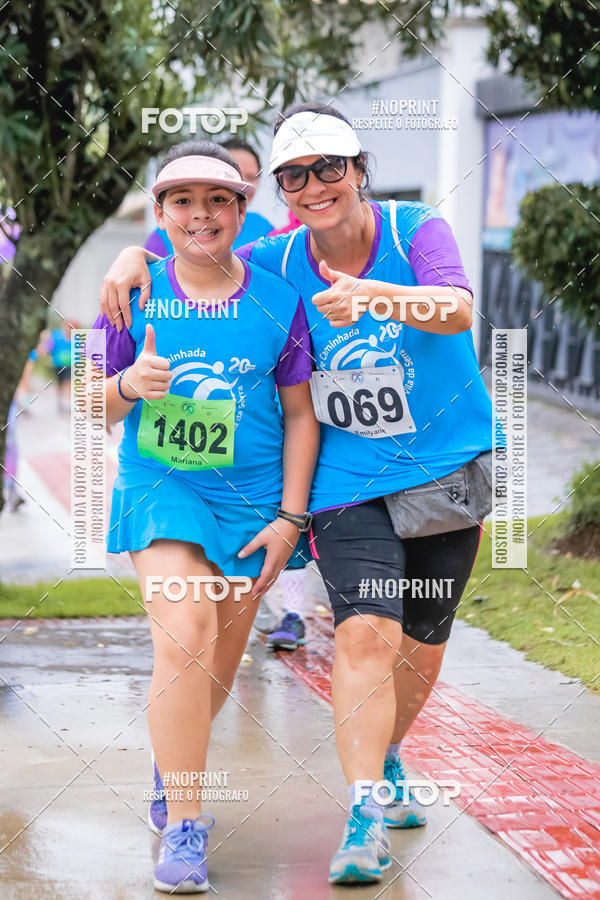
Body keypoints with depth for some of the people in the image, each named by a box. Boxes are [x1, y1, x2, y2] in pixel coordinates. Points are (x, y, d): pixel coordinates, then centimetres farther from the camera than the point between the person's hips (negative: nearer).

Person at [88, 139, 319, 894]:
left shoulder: (277, 302, -1)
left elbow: (300, 414, 4)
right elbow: (95, 408, 4)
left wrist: (290, 517, -2)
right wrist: (130, 384, -19)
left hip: (248, 499, 2)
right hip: (159, 489, -2)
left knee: (220, 661, 11)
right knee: (185, 634, -21)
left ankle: (173, 762, 43)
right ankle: (183, 827, -13)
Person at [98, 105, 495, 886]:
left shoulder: (417, 229, -11)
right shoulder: (278, 263, -3)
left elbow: (457, 310, -29)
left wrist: (371, 295, -48)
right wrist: (133, 257, -11)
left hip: (449, 470, 0)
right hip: (350, 482, 0)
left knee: (421, 643, 12)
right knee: (366, 634, -19)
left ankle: (387, 761, 40)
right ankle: (364, 819, -22)